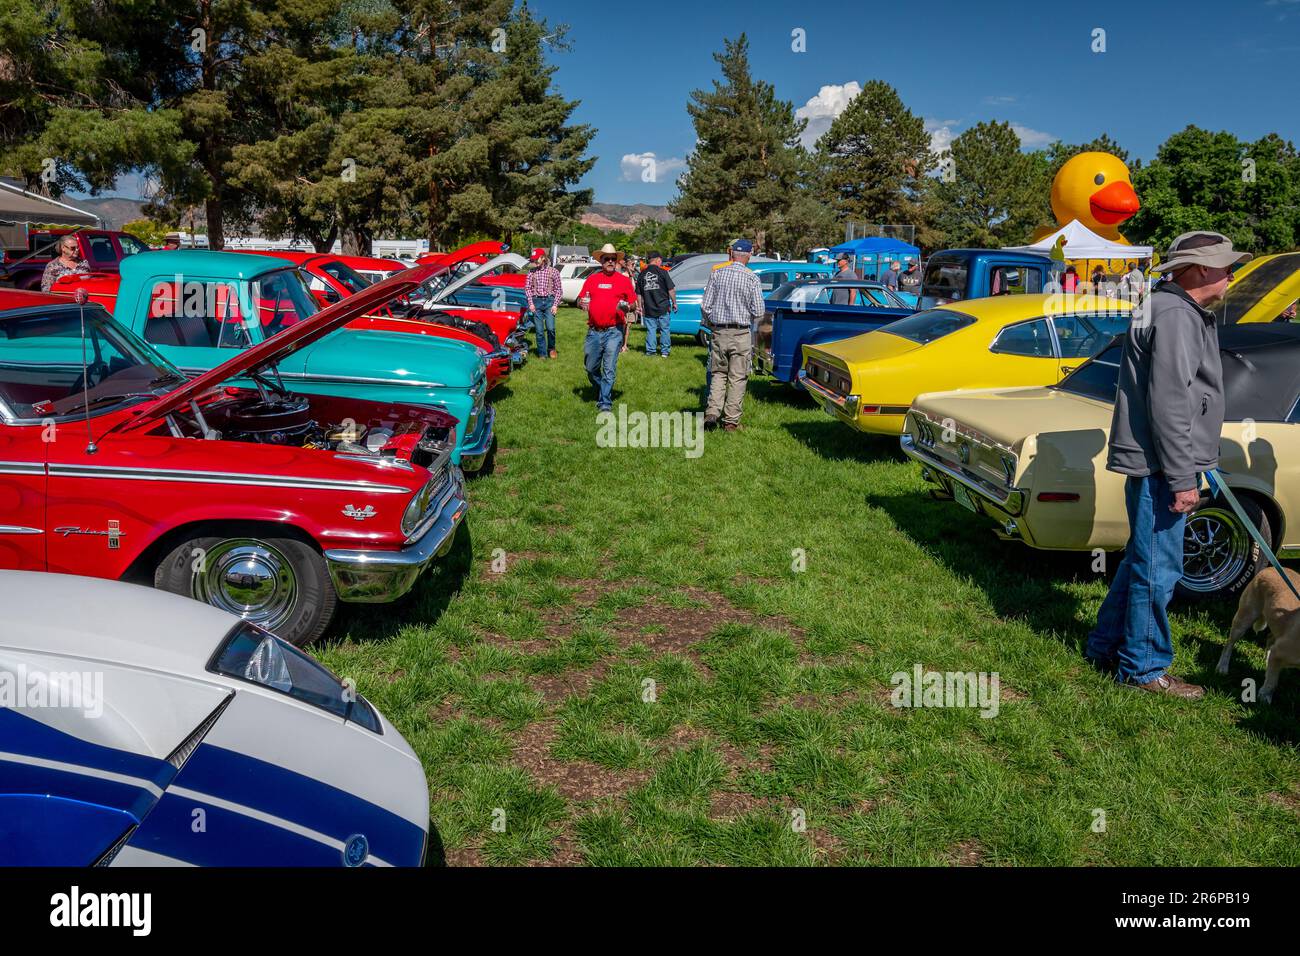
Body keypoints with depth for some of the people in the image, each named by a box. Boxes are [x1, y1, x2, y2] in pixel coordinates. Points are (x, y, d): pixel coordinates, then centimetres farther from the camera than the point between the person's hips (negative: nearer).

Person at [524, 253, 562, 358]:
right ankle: (542, 354, 9)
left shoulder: (553, 271, 4)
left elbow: (558, 289, 3)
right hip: (536, 301, 2)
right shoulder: (532, 273, 9)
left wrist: (555, 304, -5)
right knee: (539, 330, 1)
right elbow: (527, 288, 10)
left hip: (549, 301, -2)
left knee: (550, 328, -13)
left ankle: (551, 348, 13)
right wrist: (530, 303, -1)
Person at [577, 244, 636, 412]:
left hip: (614, 331, -3)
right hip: (594, 331, 3)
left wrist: (627, 307, -14)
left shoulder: (624, 280, 6)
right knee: (591, 368, 10)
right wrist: (582, 303, -8)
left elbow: (634, 303, 8)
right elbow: (580, 299, 15)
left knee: (609, 369, -5)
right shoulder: (592, 279, 12)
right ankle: (600, 391, 35)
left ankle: (605, 402, 0)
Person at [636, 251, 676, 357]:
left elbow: (638, 294, 9)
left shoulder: (642, 274, 5)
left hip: (648, 309, 3)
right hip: (663, 308, -3)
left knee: (650, 330, 9)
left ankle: (650, 351, 8)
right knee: (664, 329, 7)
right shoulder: (662, 272, -6)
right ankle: (665, 351, 10)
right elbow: (671, 289, -6)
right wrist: (674, 302, 5)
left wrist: (640, 307, 18)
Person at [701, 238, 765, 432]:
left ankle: (712, 412, 1)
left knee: (718, 374, 15)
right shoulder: (752, 278, -7)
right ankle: (731, 421, 8)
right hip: (741, 334, -2)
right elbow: (758, 311, -7)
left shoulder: (716, 274, 0)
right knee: (737, 378, 6)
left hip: (718, 331, 2)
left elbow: (705, 305, 1)